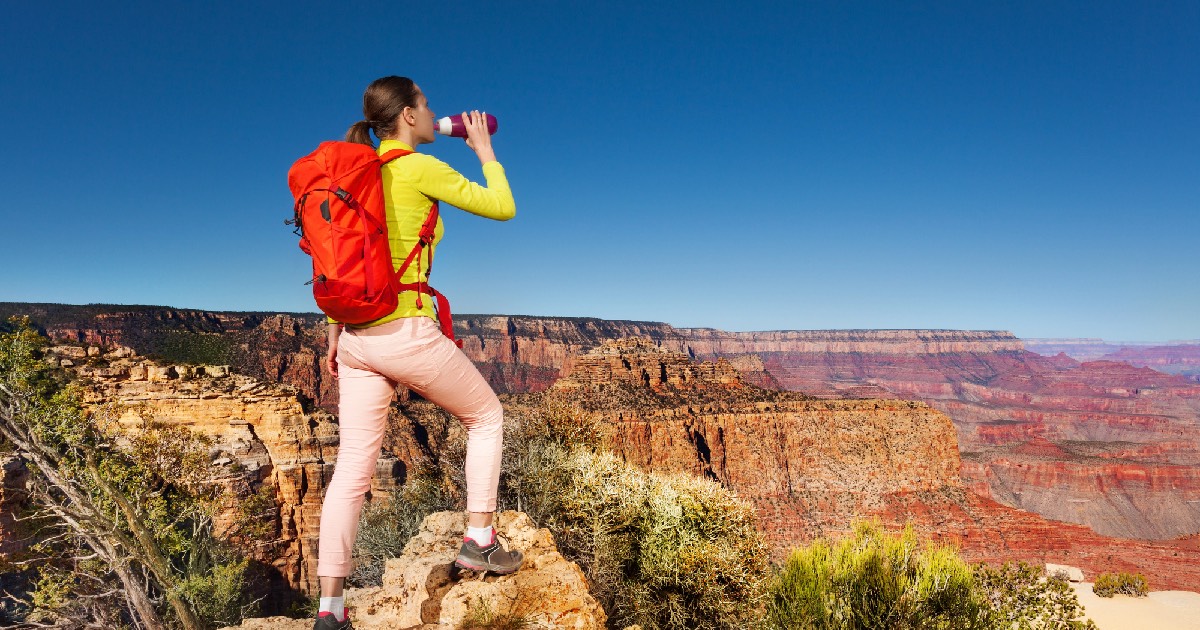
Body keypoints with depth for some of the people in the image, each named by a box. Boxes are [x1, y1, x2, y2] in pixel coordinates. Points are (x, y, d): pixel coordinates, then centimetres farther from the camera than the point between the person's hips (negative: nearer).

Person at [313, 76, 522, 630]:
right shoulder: (419, 169, -6)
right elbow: (503, 208, -3)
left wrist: (335, 332, 21)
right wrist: (484, 149, 11)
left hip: (357, 339, 7)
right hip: (408, 333, -7)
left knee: (352, 469, 6)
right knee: (486, 417, 17)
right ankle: (479, 541, 19)